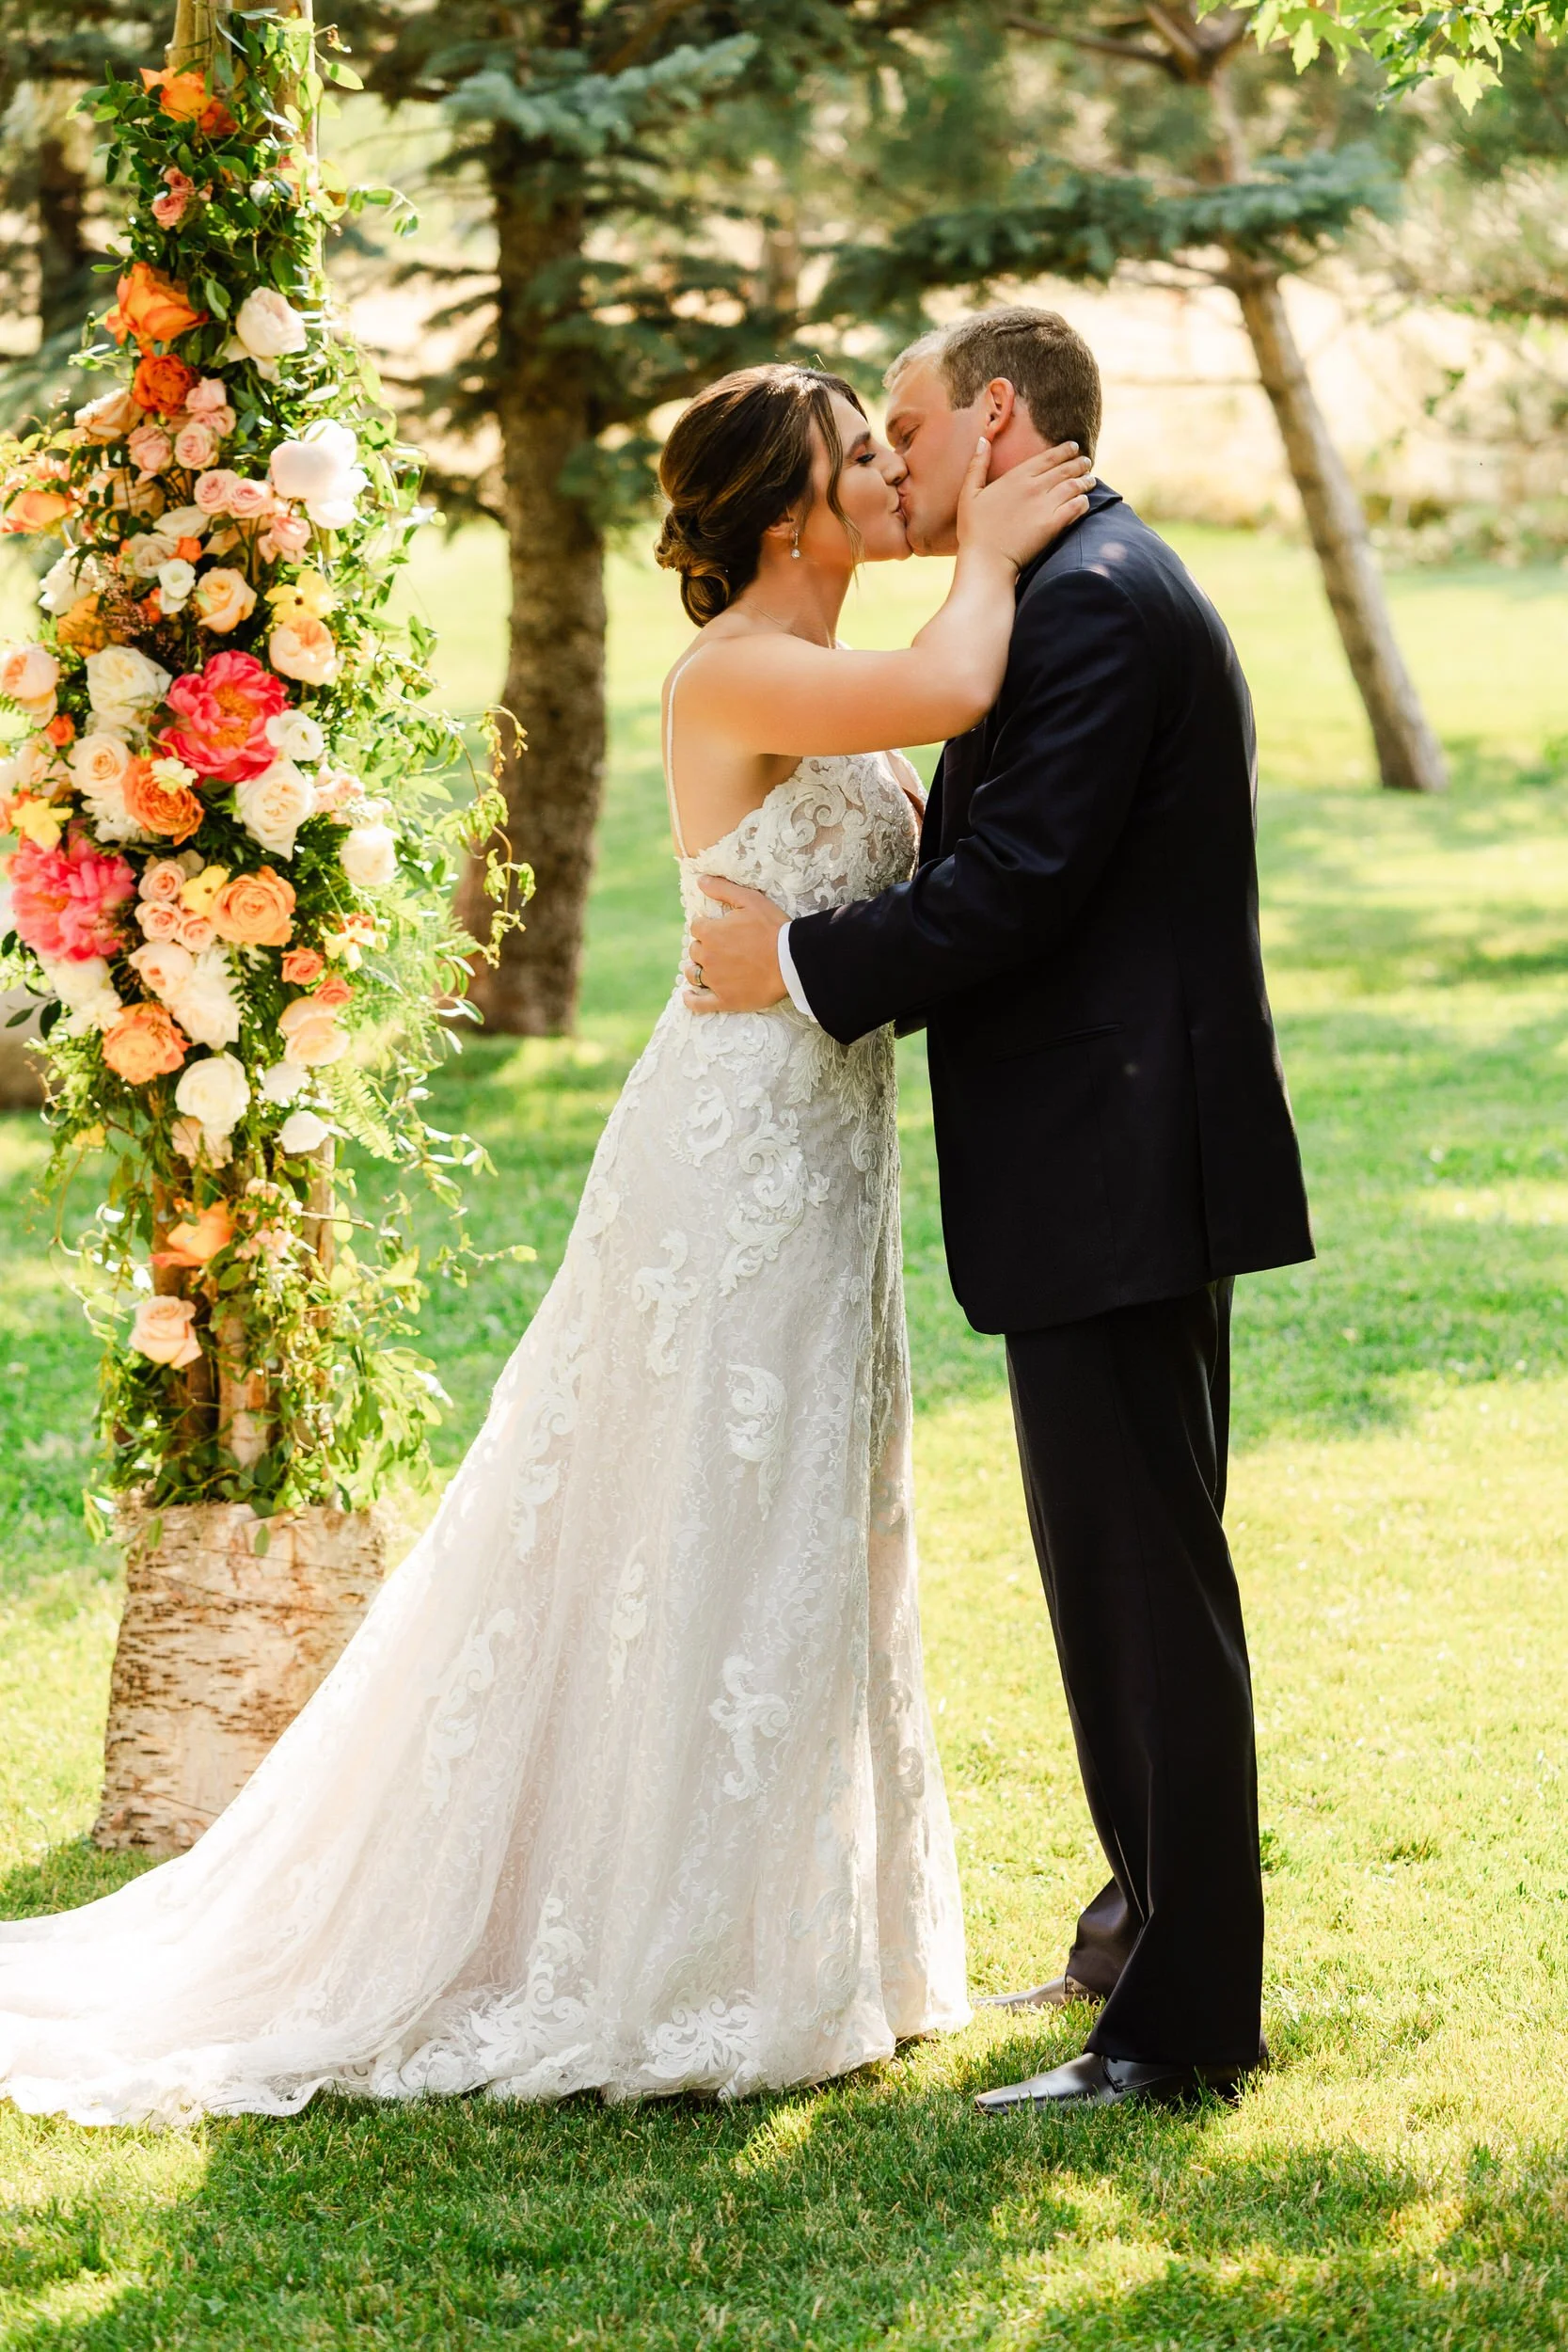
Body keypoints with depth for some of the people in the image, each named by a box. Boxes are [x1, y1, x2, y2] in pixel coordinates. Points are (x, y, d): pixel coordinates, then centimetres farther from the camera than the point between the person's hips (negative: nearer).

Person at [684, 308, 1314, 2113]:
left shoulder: (1094, 599, -15)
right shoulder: (1083, 591, 19)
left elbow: (1020, 883, -22)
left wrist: (809, 965, -13)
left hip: (1117, 1172, -11)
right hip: (1109, 1168, 11)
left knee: (1143, 1577, -7)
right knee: (1121, 1570, 19)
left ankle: (1184, 2023, -2)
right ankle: (1155, 1931, 32)